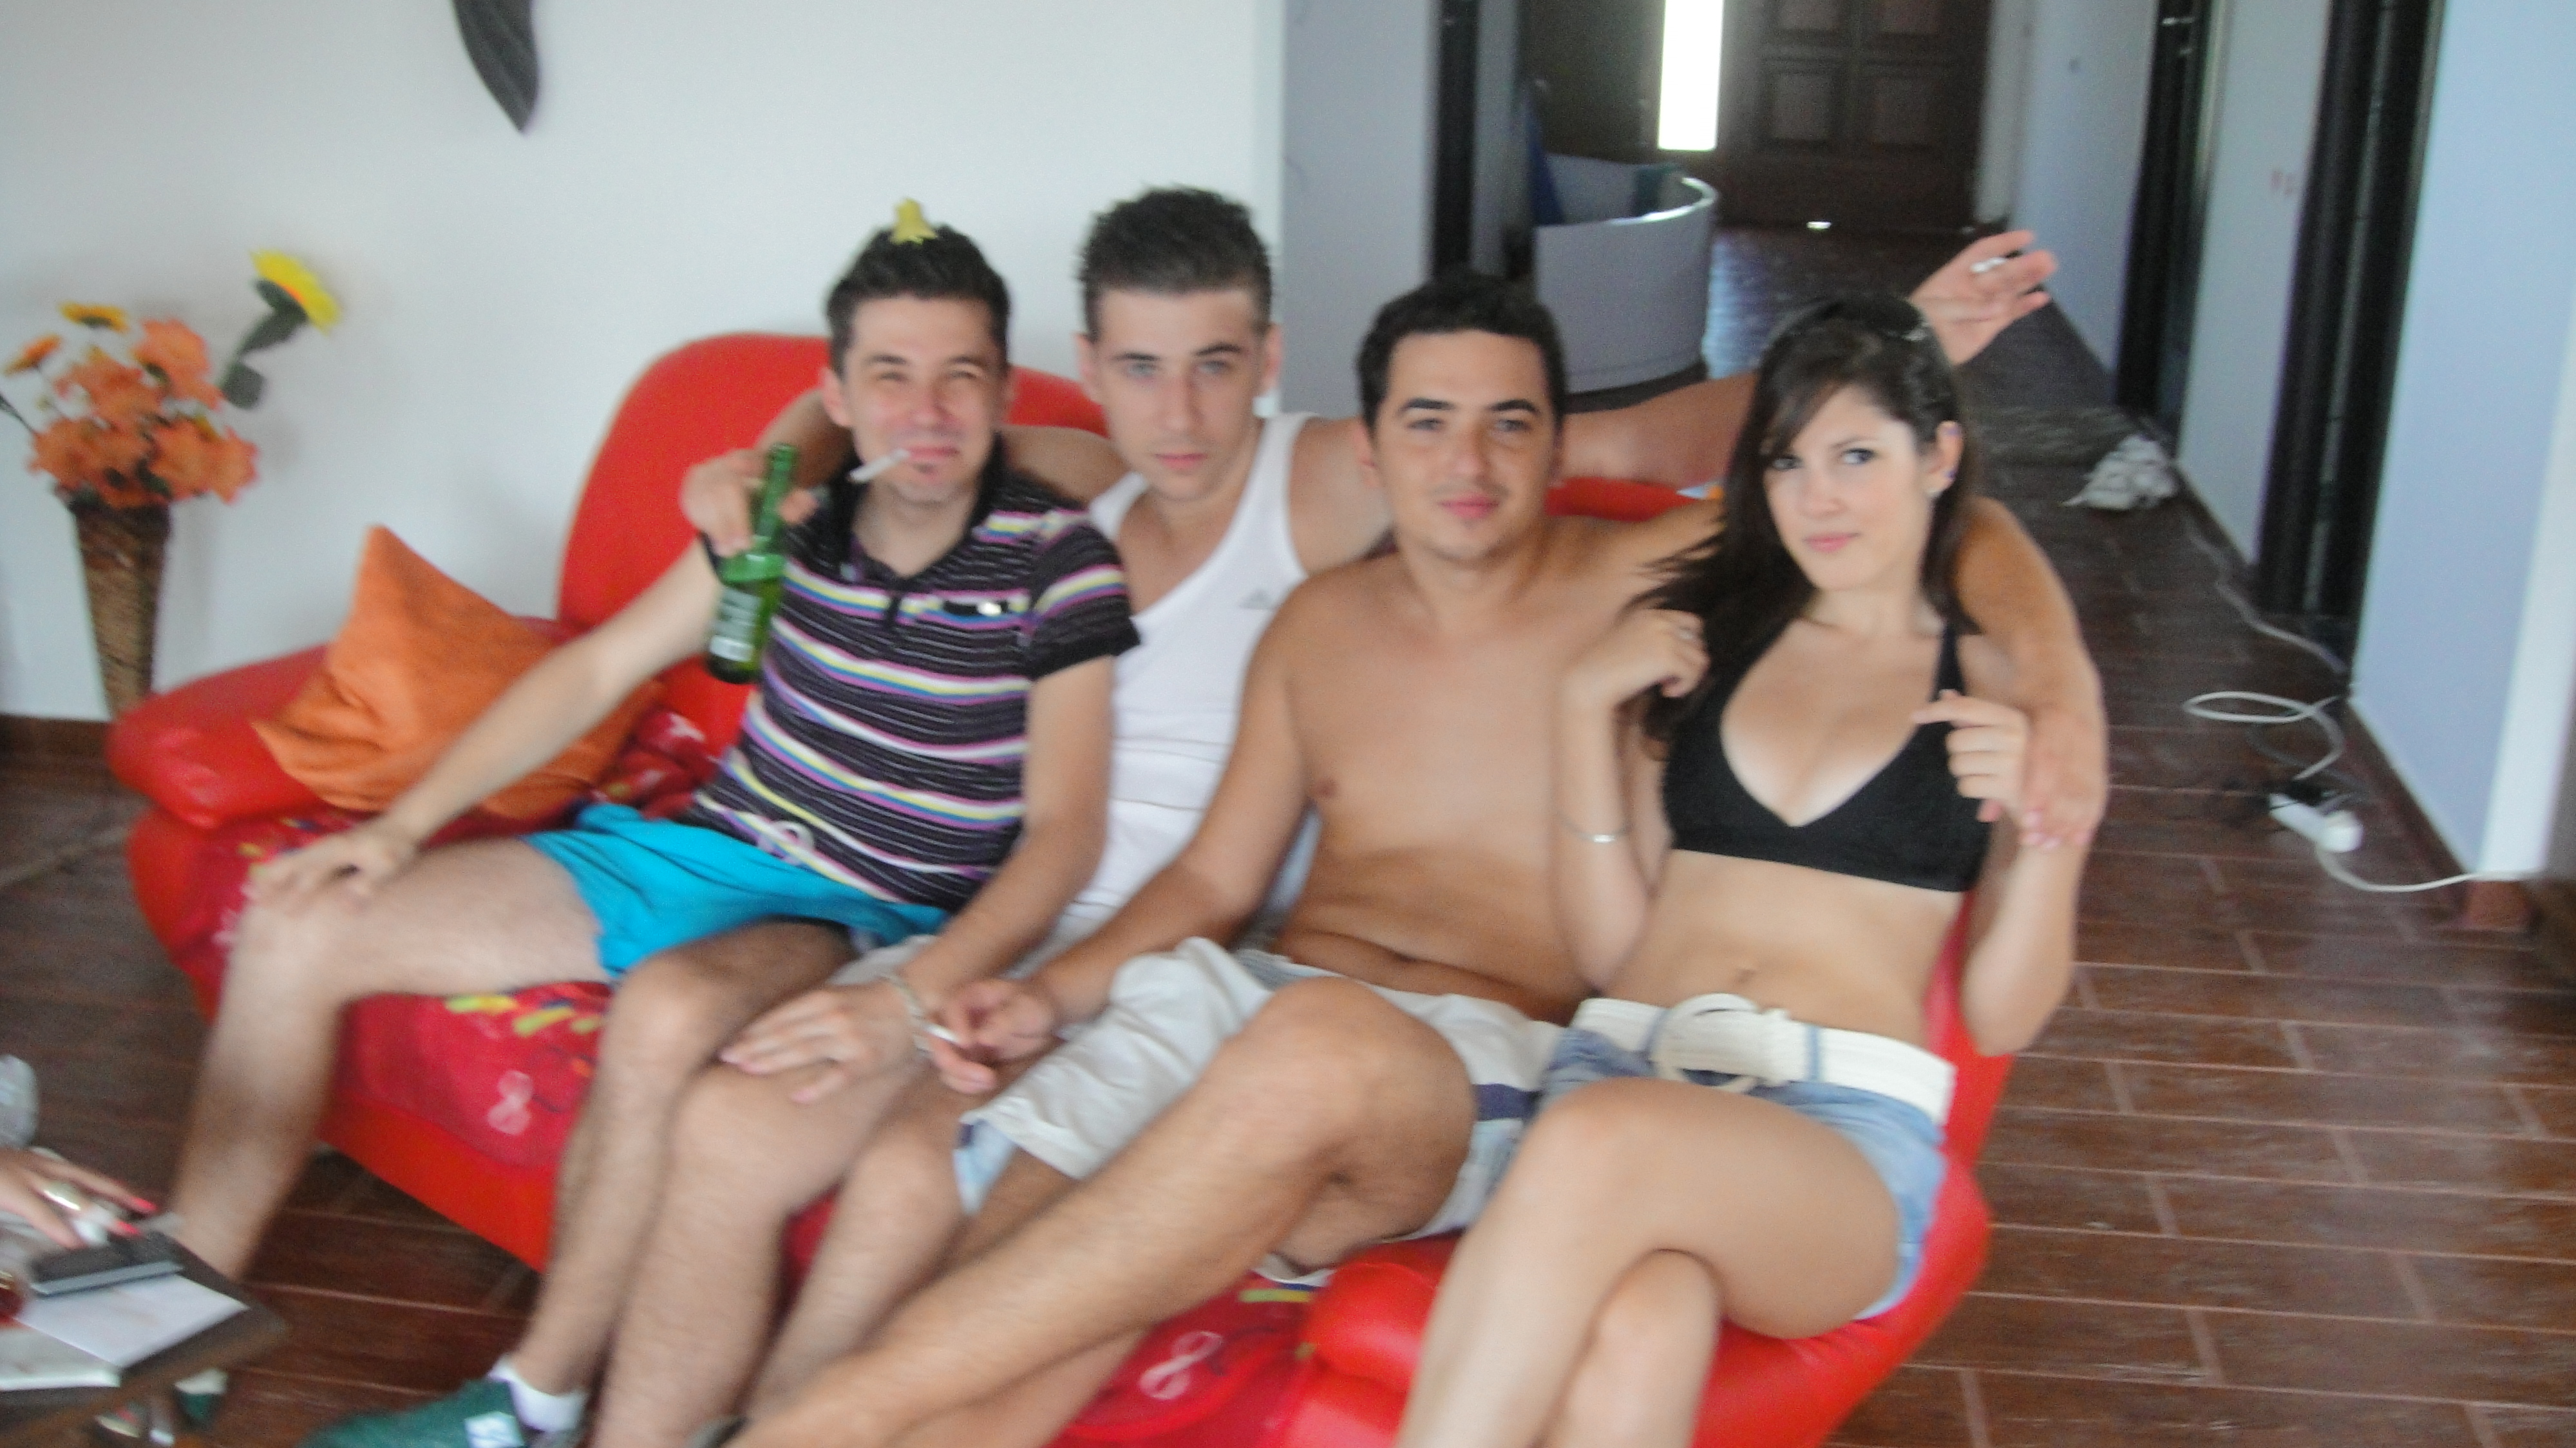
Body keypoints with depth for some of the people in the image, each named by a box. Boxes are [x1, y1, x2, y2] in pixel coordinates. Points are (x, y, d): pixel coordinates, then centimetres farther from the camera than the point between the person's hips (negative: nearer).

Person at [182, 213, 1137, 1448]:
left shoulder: (1058, 566, -13)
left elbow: (1062, 831, -17)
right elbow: (595, 670, 9)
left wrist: (912, 1001, -32)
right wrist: (402, 826, 4)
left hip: (863, 917, -6)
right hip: (698, 849, 6)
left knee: (667, 1009, -40)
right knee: (295, 932, 0)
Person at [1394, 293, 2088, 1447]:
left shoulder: (2005, 685, 14)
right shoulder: (1702, 635, 20)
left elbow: (2000, 1019, 10)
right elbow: (1610, 949, 14)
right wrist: (1585, 707, 4)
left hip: (1852, 1126, -2)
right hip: (1624, 1061, 2)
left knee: (1599, 1142, -39)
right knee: (1629, 1351, -37)